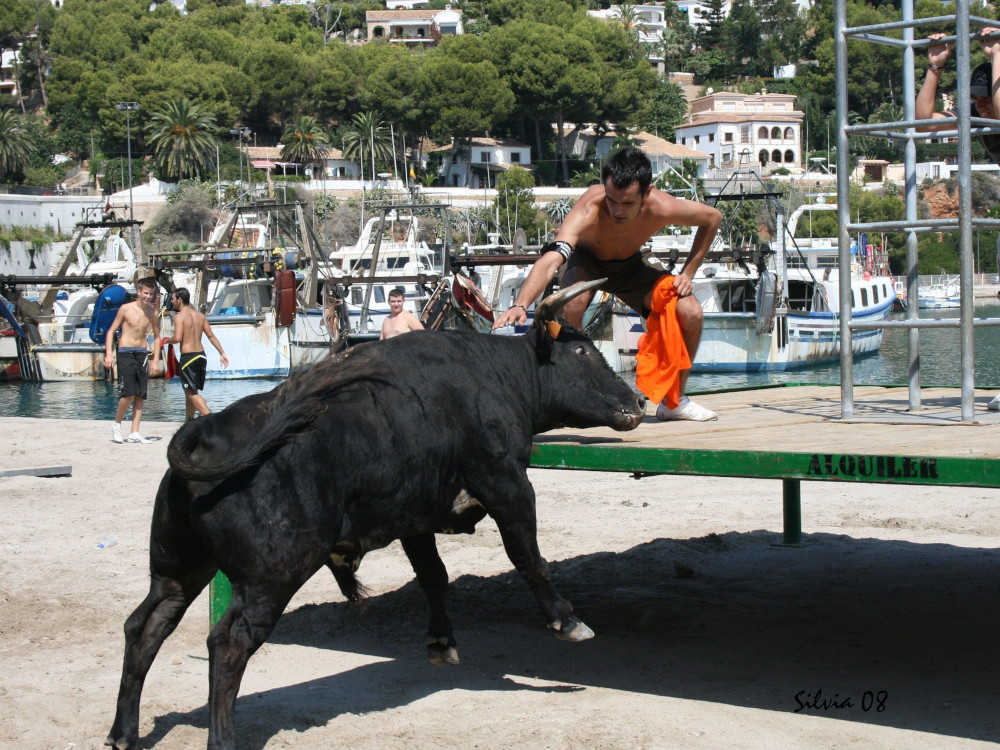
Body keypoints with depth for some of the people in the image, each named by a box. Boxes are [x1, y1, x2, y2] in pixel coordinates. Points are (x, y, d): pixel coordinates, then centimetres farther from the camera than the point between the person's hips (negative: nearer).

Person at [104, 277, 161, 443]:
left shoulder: (153, 312, 4)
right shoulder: (126, 309, -6)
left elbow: (156, 336, 16)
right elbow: (111, 331, 0)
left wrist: (156, 360, 10)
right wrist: (108, 354, -9)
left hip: (142, 354, 4)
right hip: (125, 353, -4)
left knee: (140, 395, 0)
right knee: (129, 392, -14)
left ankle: (134, 433, 3)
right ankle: (117, 423, 8)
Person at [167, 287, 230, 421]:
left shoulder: (179, 317, -10)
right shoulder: (200, 316, 10)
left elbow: (177, 338, -21)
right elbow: (211, 336, 9)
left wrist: (167, 340, 0)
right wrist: (222, 353, 9)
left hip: (188, 356, -7)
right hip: (201, 355, 7)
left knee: (192, 392, -6)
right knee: (190, 390, 19)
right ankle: (190, 421, 26)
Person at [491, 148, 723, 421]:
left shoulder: (662, 208, -32)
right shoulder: (588, 211, -41)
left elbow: (713, 217, -10)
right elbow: (550, 261, -56)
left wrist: (688, 273, -14)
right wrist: (520, 305, -72)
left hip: (630, 264, 3)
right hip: (586, 261, -3)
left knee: (690, 313, -16)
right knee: (573, 302, -36)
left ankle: (674, 401, 6)